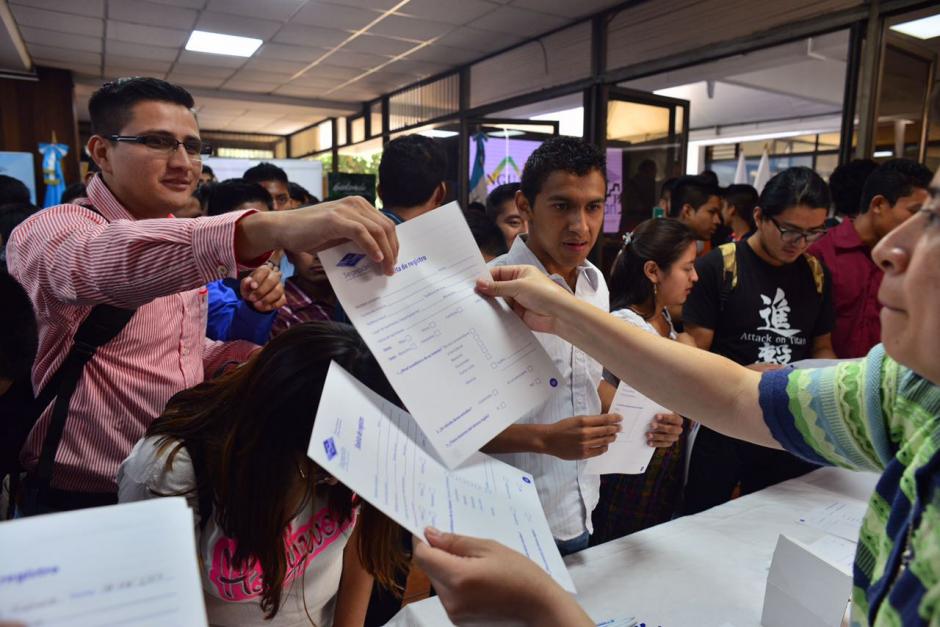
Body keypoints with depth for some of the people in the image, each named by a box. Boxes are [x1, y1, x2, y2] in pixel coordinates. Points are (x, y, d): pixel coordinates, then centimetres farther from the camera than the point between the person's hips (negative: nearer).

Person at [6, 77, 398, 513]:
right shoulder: (53, 229, -13)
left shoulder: (183, 242, 11)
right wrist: (270, 228, -53)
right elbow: (97, 263, -38)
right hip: (85, 504, -6)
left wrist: (262, 356, -2)